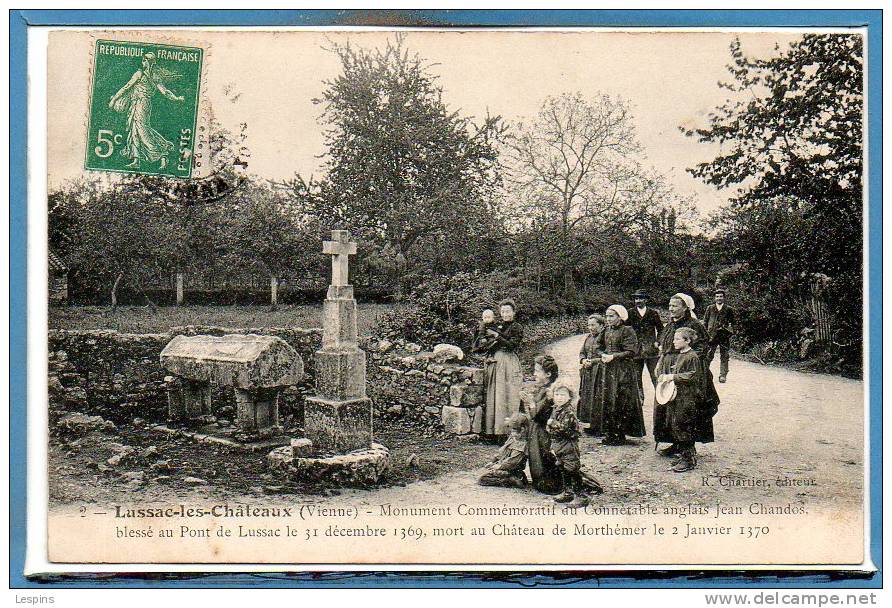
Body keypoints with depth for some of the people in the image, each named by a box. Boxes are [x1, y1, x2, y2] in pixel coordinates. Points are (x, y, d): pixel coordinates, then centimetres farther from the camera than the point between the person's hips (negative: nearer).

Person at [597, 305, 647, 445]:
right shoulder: (607, 331, 12)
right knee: (608, 402, 5)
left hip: (624, 371, -7)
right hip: (608, 370, 7)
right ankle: (610, 434, 11)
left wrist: (613, 356, -18)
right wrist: (603, 356, 0)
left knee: (621, 402, -5)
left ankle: (619, 436, -1)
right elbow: (600, 347, 22)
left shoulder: (627, 331, -8)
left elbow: (631, 352, -14)